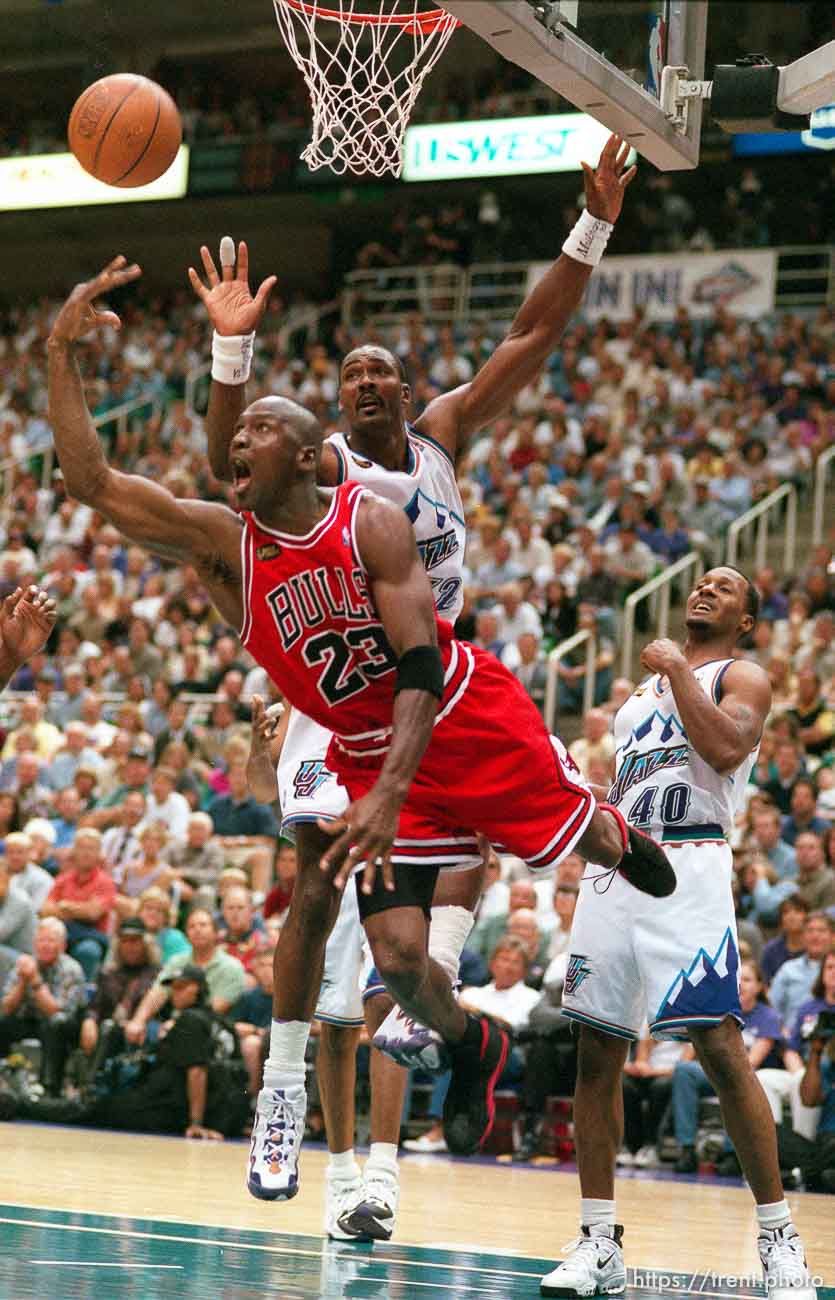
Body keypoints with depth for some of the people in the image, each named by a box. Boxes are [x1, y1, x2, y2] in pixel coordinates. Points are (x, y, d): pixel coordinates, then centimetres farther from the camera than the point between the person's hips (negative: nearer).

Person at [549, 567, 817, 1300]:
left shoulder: (742, 678, 4)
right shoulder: (649, 682, 25)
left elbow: (726, 750, -17)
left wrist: (678, 670, -11)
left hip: (688, 868, -7)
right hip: (616, 866, 7)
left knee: (720, 1048, -14)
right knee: (596, 1054, 2)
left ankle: (780, 1237, -8)